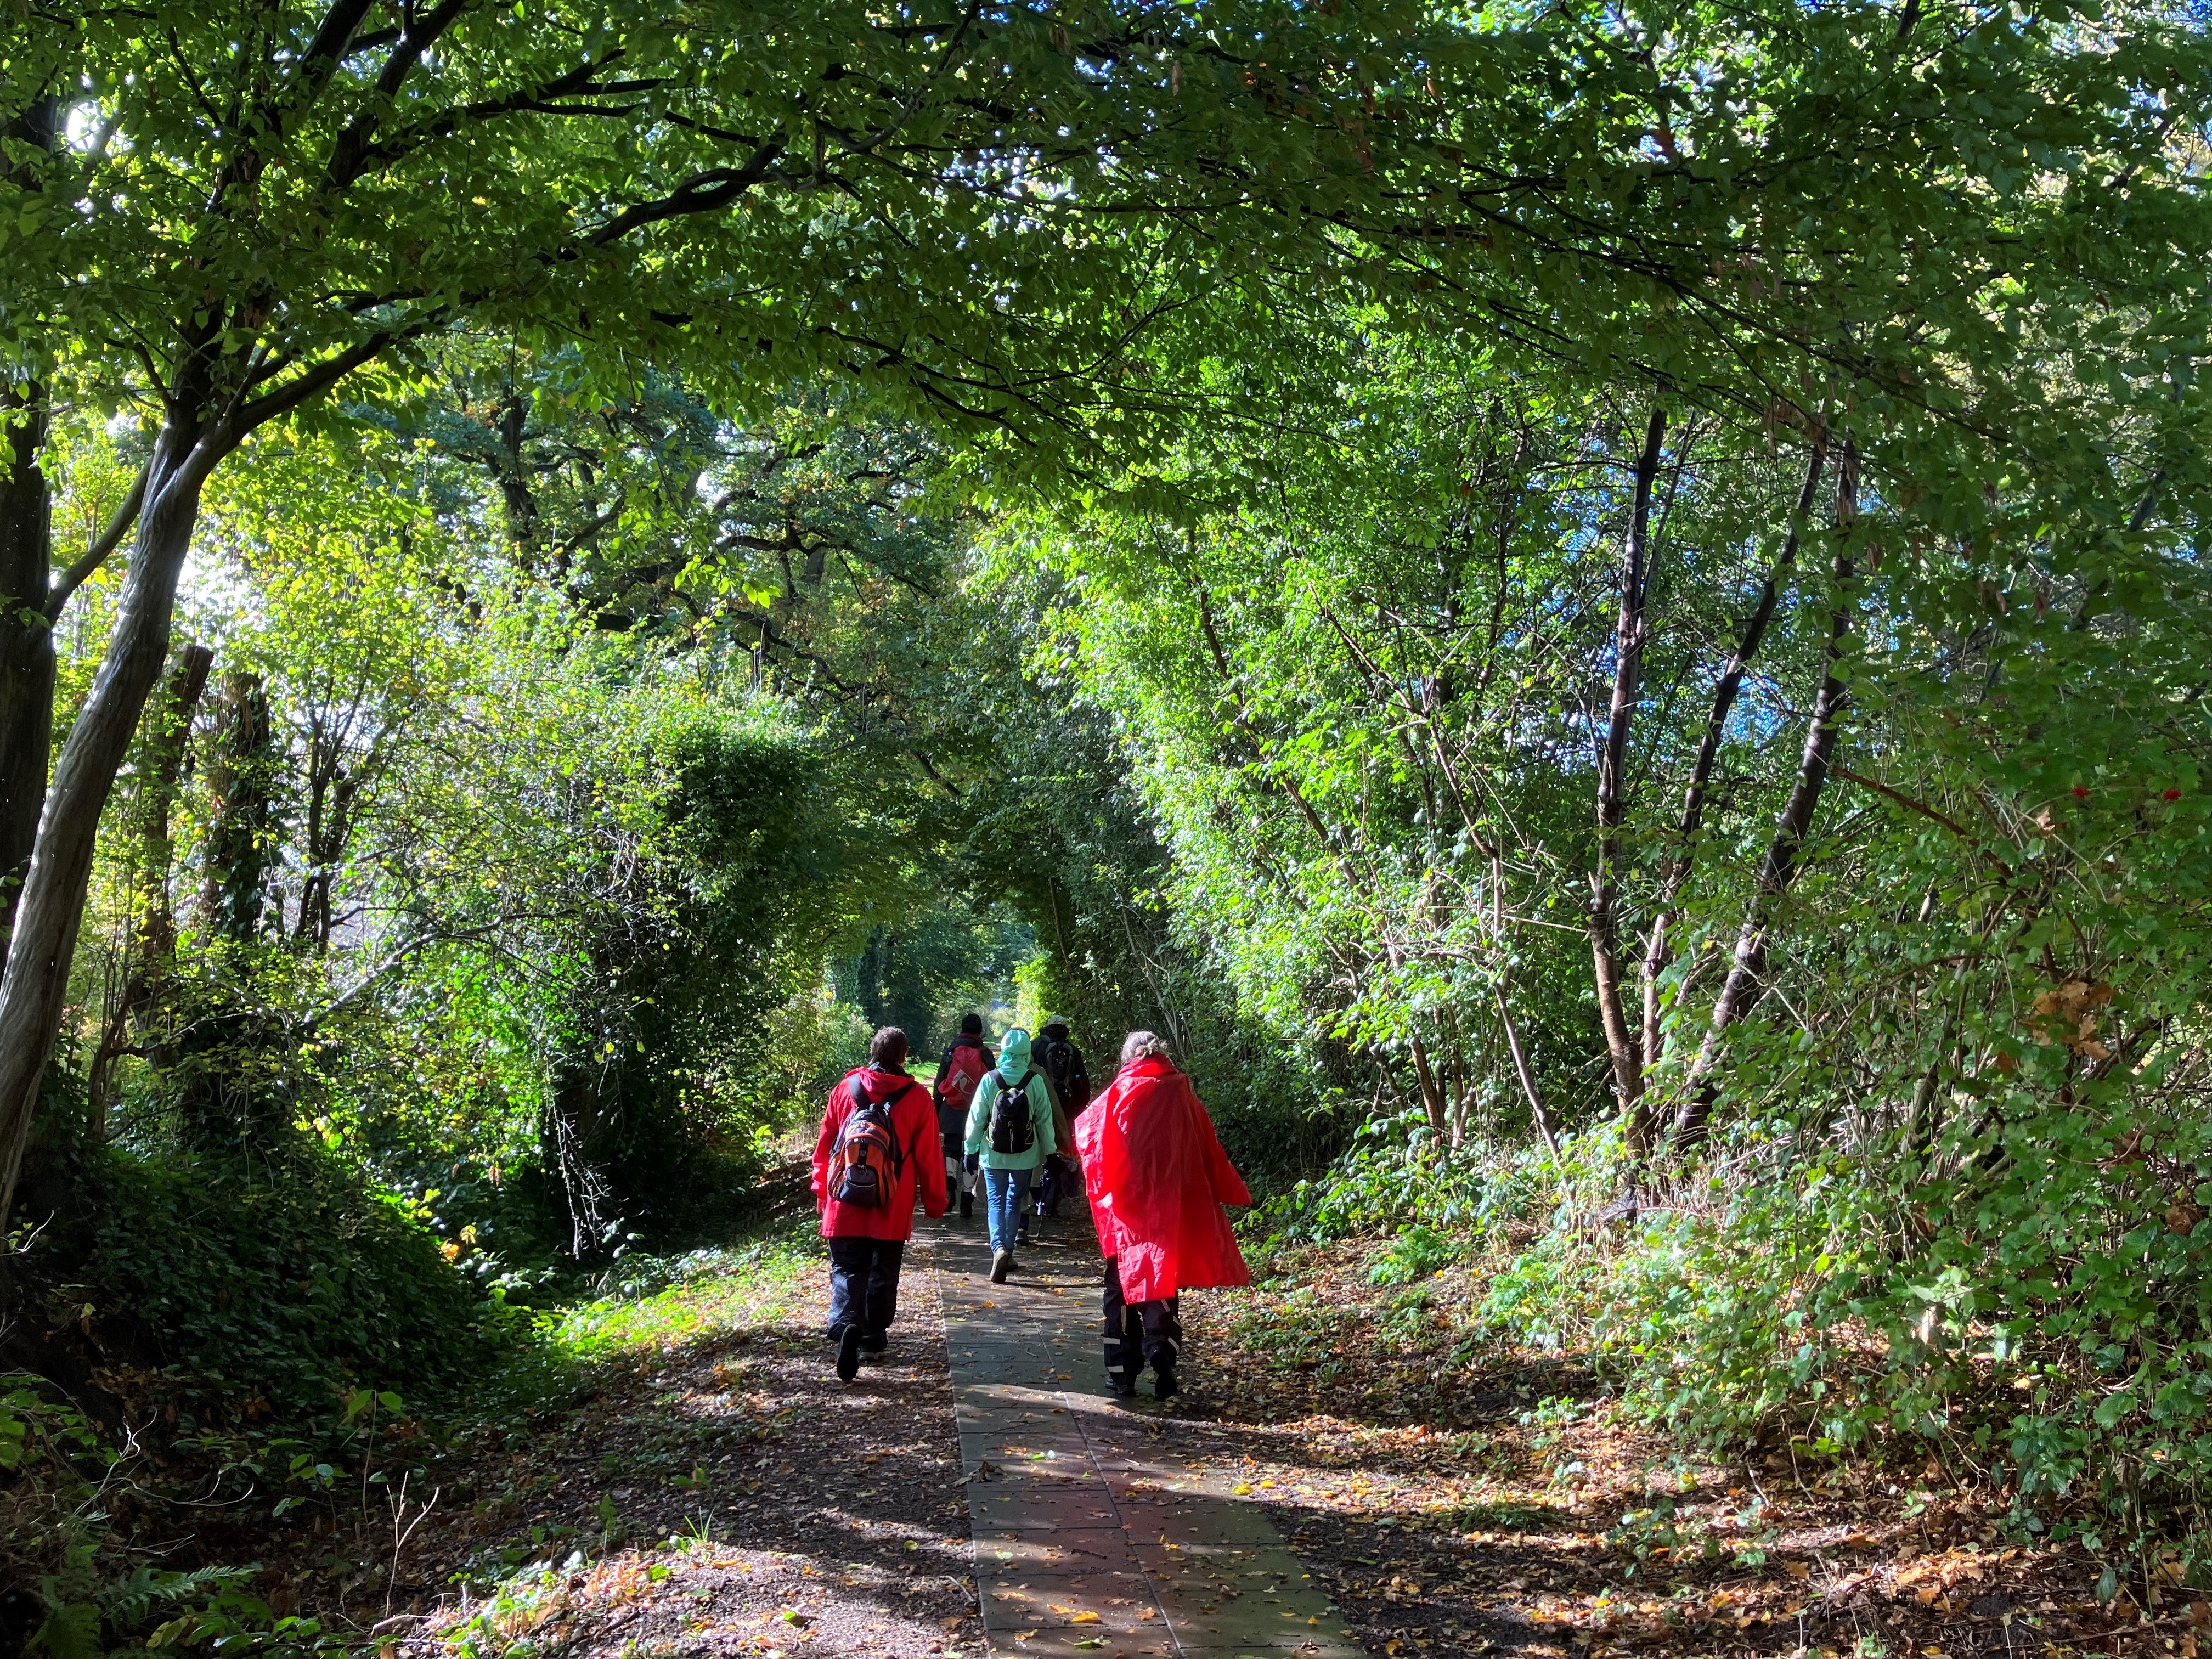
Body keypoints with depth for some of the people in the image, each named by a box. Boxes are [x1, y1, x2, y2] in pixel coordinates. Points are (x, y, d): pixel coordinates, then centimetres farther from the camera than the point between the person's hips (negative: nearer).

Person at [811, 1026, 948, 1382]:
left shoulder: (846, 1088, 1)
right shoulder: (917, 1098, -4)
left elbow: (824, 1144, 6)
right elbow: (928, 1156, -1)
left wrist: (821, 1190, 18)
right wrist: (935, 1201, 10)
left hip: (845, 1206, 1)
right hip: (892, 1210, -1)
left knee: (847, 1271, 4)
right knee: (883, 1273, 16)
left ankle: (846, 1325, -20)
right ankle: (873, 1336, 23)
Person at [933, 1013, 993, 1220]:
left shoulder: (951, 1051, 0)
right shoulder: (986, 1056, -1)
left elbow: (939, 1085, 2)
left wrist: (935, 1110, 9)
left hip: (952, 1111, 0)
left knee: (951, 1149, 14)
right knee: (971, 1156, 7)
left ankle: (949, 1176, -16)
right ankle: (967, 1203, 6)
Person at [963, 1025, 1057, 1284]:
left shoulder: (990, 1080, -9)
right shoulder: (1035, 1081, -8)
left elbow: (976, 1118, -3)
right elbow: (1045, 1119, -1)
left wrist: (971, 1149, 9)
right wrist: (1049, 1151, 11)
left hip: (994, 1155, -1)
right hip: (1025, 1155, 1)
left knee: (996, 1201, 4)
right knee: (1014, 1200, 16)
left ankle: (999, 1247, -17)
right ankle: (1008, 1252, 18)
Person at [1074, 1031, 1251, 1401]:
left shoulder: (1119, 1094, -3)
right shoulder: (1181, 1096, 0)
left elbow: (1086, 1132, 4)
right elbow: (1209, 1155, 4)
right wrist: (1231, 1196, 13)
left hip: (1124, 1211, 0)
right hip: (1172, 1212, 1)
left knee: (1122, 1289, 11)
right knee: (1163, 1289, 8)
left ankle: (1123, 1375, 10)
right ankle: (1163, 1363, -10)